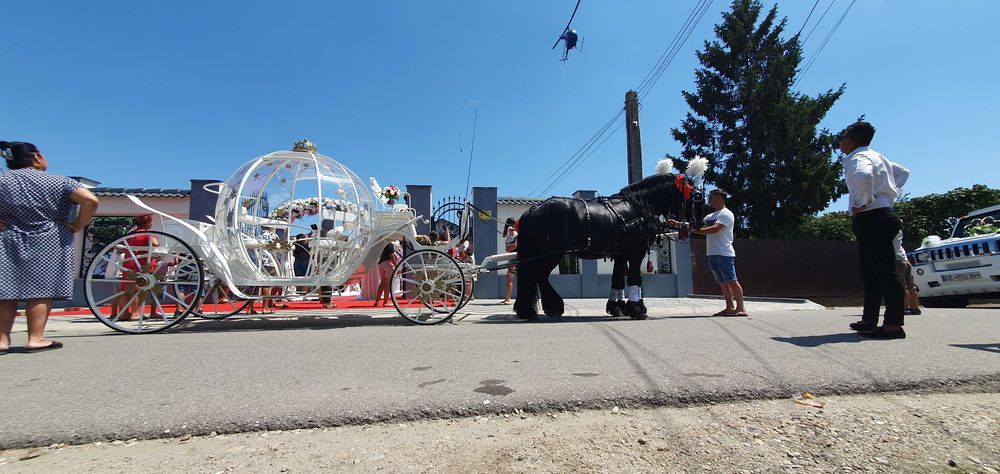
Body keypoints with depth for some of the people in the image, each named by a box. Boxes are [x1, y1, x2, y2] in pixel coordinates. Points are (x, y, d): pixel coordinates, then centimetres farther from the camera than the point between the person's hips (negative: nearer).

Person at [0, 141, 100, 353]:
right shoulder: (58, 182, -3)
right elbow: (91, 200, -17)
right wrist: (78, 225, -7)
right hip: (48, 244, -3)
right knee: (41, 290, -2)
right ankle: (36, 338, -2)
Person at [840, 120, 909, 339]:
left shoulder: (857, 157, -11)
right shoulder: (875, 156, 20)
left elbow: (863, 176, -35)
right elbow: (903, 171, 35)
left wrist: (865, 202, -21)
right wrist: (891, 193, 23)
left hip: (872, 218, -10)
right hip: (880, 216, 10)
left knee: (885, 272, -10)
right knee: (870, 272, 14)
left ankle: (893, 325, -8)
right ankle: (869, 320, 21)